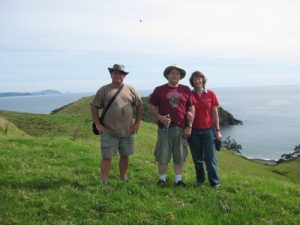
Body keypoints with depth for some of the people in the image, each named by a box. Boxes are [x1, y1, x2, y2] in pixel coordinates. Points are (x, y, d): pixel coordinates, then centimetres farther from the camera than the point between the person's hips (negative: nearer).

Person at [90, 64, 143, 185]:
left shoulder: (130, 90, 7)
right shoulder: (104, 90, 0)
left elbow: (139, 106, 12)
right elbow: (94, 107, 2)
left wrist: (137, 123, 5)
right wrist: (97, 124, -5)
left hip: (127, 132, 3)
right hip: (109, 132, -3)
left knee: (125, 156, 13)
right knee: (107, 157, 0)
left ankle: (123, 179, 29)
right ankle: (103, 183, 8)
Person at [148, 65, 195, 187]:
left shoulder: (186, 90, 7)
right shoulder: (159, 90, 3)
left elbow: (191, 109, 7)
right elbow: (151, 108, 4)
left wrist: (189, 126, 0)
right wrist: (160, 117, -13)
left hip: (181, 129, 1)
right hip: (164, 128, -1)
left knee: (180, 156, 9)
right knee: (162, 155, 3)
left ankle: (178, 179, 22)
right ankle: (162, 178, 19)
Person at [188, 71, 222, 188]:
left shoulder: (211, 94, 1)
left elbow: (215, 113, 3)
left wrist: (217, 130, 1)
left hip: (208, 130, -1)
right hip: (194, 131, 1)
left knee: (210, 159, 1)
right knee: (197, 158, 10)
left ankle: (215, 183, 13)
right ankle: (200, 180, 25)